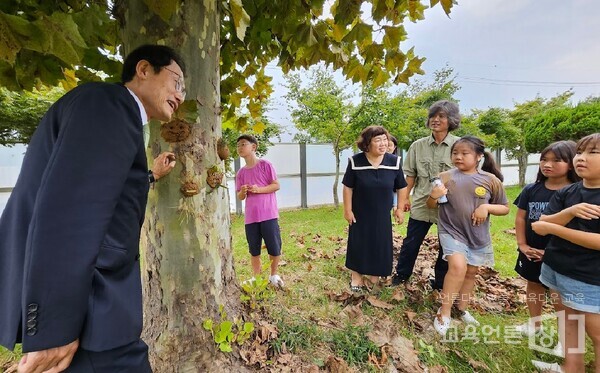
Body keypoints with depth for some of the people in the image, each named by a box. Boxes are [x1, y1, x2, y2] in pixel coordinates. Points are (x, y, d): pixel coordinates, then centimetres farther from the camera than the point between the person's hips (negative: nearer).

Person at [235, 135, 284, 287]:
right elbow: (240, 197, 12)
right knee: (254, 250, 11)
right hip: (250, 217, 4)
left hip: (269, 215, -4)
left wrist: (259, 189, -17)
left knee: (274, 248, 3)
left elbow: (276, 185, -3)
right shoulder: (241, 172, 9)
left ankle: (274, 275, 25)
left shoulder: (265, 165, -4)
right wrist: (242, 192, -11)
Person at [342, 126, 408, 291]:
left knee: (380, 246, 11)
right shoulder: (355, 161, -14)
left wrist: (400, 209, 2)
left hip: (382, 215, 2)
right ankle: (357, 277, 28)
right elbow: (348, 188, -9)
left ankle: (375, 276, 33)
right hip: (359, 214, -1)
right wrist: (348, 210, -8)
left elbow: (402, 187, 2)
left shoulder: (394, 161, -9)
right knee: (358, 245, 9)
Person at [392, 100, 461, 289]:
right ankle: (401, 274, 32)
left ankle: (441, 282, 35)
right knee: (410, 242, 11)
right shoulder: (418, 145, 1)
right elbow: (410, 174, 6)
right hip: (421, 203, 2)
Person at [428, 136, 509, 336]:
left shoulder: (491, 180, -6)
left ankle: (462, 308, 40)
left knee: (471, 272, 16)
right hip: (451, 231, -3)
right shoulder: (445, 177, -9)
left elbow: (505, 208, 3)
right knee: (458, 265, -23)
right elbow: (431, 206, -4)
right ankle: (444, 312, -6)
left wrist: (487, 207, -16)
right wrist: (433, 196, -26)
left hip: (478, 235, 3)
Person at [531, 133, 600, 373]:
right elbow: (542, 225, -6)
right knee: (568, 322, 20)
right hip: (555, 269, 5)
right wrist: (570, 212, -22)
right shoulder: (565, 193, 1)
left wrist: (553, 228, -19)